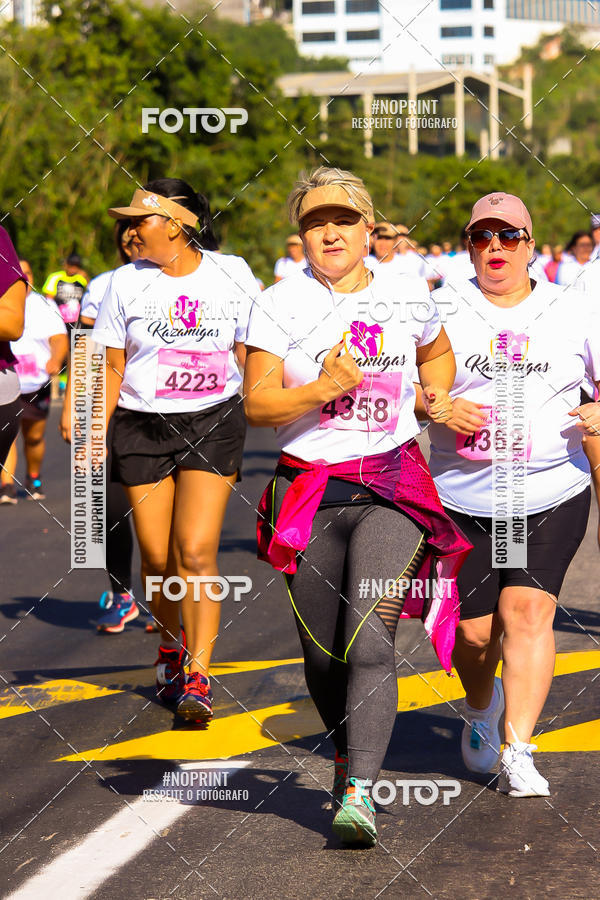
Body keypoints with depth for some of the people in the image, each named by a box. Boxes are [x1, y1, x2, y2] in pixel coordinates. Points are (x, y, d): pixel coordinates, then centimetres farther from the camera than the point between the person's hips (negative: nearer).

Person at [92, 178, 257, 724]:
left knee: (196, 551, -13)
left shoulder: (232, 275, 0)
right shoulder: (127, 283, 2)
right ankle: (171, 642, 31)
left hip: (214, 423, -2)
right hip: (142, 426, 2)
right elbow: (113, 368, 7)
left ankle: (197, 676, -8)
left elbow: (250, 357, 7)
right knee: (157, 558, 2)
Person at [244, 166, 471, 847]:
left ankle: (359, 793, -22)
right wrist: (324, 388, -20)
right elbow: (257, 404, -5)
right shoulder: (278, 306, -1)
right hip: (309, 490, 0)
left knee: (369, 639, -18)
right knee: (323, 655, 7)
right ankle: (348, 751, 36)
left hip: (393, 486, 0)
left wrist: (436, 395, 8)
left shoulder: (408, 293, 7)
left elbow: (437, 353, 27)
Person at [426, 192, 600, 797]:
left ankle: (517, 755, -16)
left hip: (551, 496, 0)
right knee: (473, 630, 3)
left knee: (527, 611, -17)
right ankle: (481, 709, 38)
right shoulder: (440, 311, 3)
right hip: (462, 498, 0)